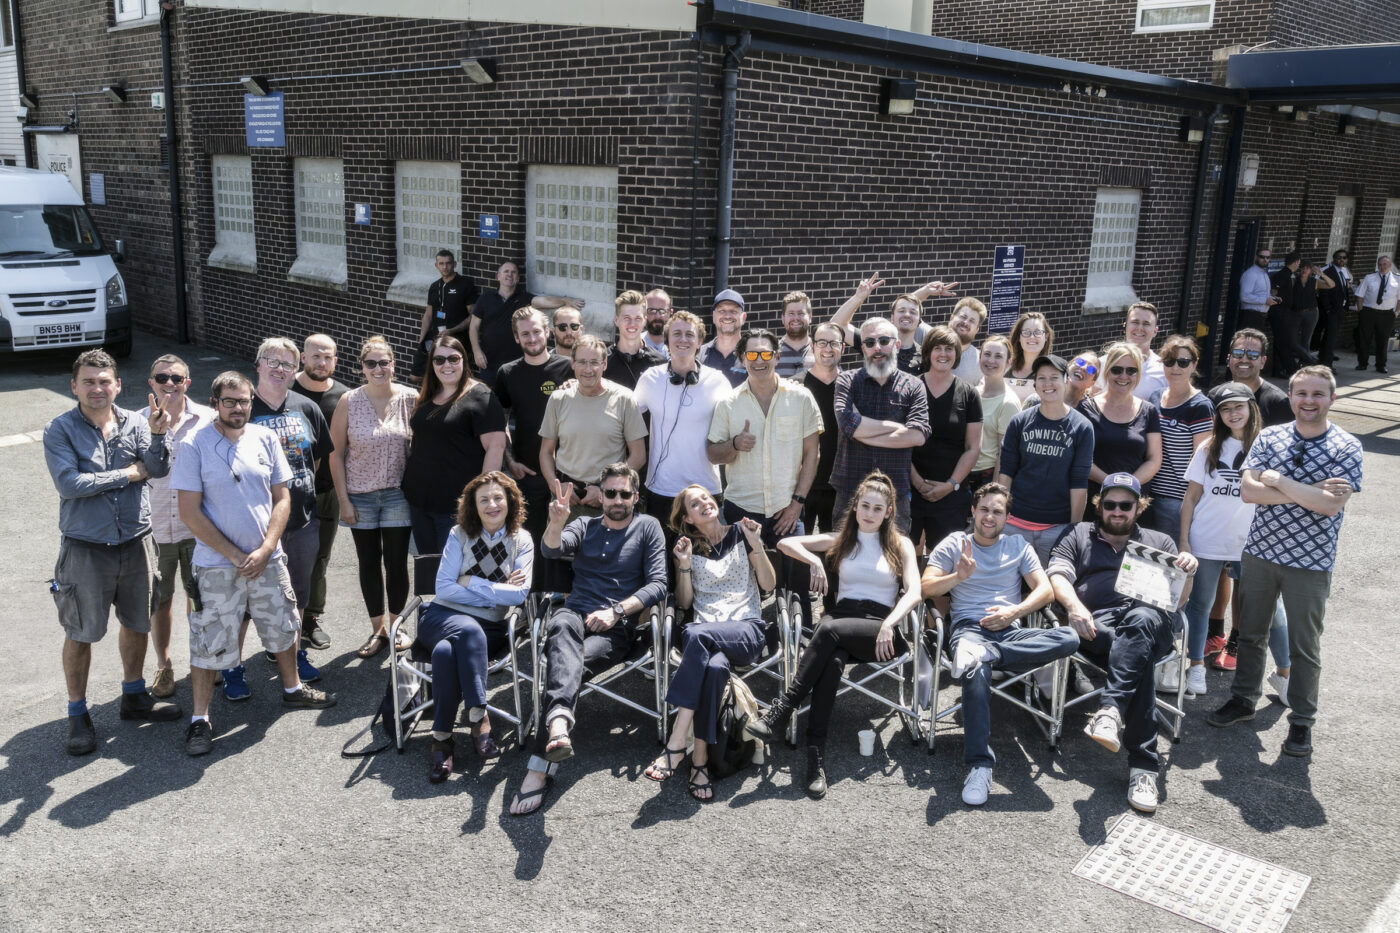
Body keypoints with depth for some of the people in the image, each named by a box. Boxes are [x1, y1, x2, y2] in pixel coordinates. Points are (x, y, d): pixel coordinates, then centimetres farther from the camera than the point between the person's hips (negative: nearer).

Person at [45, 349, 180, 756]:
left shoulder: (134, 423, -1)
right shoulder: (60, 430, -9)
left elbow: (158, 470, -13)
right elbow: (69, 484, -20)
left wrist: (156, 434, -29)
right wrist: (127, 474, -14)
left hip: (132, 543, 4)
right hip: (85, 549, -4)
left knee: (137, 624, 17)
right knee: (80, 634, 7)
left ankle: (134, 696, 37)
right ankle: (78, 714, 22)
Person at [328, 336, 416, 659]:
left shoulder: (409, 399, -5)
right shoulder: (349, 401, -5)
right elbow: (336, 454, -1)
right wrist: (343, 499, -4)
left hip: (397, 495, -1)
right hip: (360, 496, 1)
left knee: (397, 563, 5)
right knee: (369, 563, 10)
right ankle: (378, 630, 25)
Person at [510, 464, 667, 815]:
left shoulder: (648, 527, 14)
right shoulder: (585, 526, 21)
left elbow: (658, 585, 4)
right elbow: (551, 550, -1)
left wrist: (616, 611, -10)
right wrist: (556, 523, -25)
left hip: (617, 628, -1)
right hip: (575, 614, 2)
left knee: (571, 663, -33)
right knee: (563, 624, -37)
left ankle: (540, 768, -41)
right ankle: (559, 722, -62)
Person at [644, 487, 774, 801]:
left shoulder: (740, 533, 14)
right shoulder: (686, 545, 16)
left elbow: (769, 584, 10)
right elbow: (684, 602, 13)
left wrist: (756, 545, -4)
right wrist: (685, 565, -3)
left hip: (745, 629, -1)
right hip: (705, 631, 2)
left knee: (697, 633, -37)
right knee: (715, 666, -37)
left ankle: (676, 744, -38)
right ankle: (700, 758, -35)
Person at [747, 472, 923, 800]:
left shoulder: (901, 545, 15)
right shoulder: (840, 540, 22)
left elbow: (913, 593, -1)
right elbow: (785, 543, 16)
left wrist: (888, 625, -19)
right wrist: (814, 560, -4)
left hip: (881, 629, -1)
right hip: (841, 617, 2)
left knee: (830, 629, -36)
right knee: (832, 659, -37)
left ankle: (782, 709, -38)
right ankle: (816, 754, -44)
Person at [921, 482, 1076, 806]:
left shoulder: (1018, 545, 21)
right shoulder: (955, 543, 16)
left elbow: (1045, 590, 10)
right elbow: (927, 587, 4)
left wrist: (1012, 612, -8)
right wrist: (958, 576, -16)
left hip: (1011, 630, 3)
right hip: (969, 627, -3)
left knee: (1069, 637, -28)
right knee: (977, 673, -39)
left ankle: (985, 654, -36)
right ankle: (979, 765, -40)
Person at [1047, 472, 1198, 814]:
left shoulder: (1159, 542, 29)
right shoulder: (1079, 536, 26)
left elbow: (1178, 599, 19)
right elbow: (1058, 577, 7)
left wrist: (1187, 573, -5)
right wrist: (1075, 607, -15)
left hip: (1152, 619, 1)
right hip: (1098, 624, 0)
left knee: (1141, 620, -39)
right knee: (1140, 659, -35)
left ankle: (1110, 710, -53)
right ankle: (1143, 766, -39)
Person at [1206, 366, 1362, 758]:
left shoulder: (1346, 448, -7)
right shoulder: (1269, 437, 1)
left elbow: (1332, 505, -20)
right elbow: (1248, 491, -10)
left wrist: (1279, 481, -16)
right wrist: (1309, 493, -18)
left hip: (1310, 563, -3)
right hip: (1260, 551, 3)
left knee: (1304, 647, 7)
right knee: (1250, 632, 15)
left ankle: (1302, 722, 21)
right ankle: (1243, 699, 32)